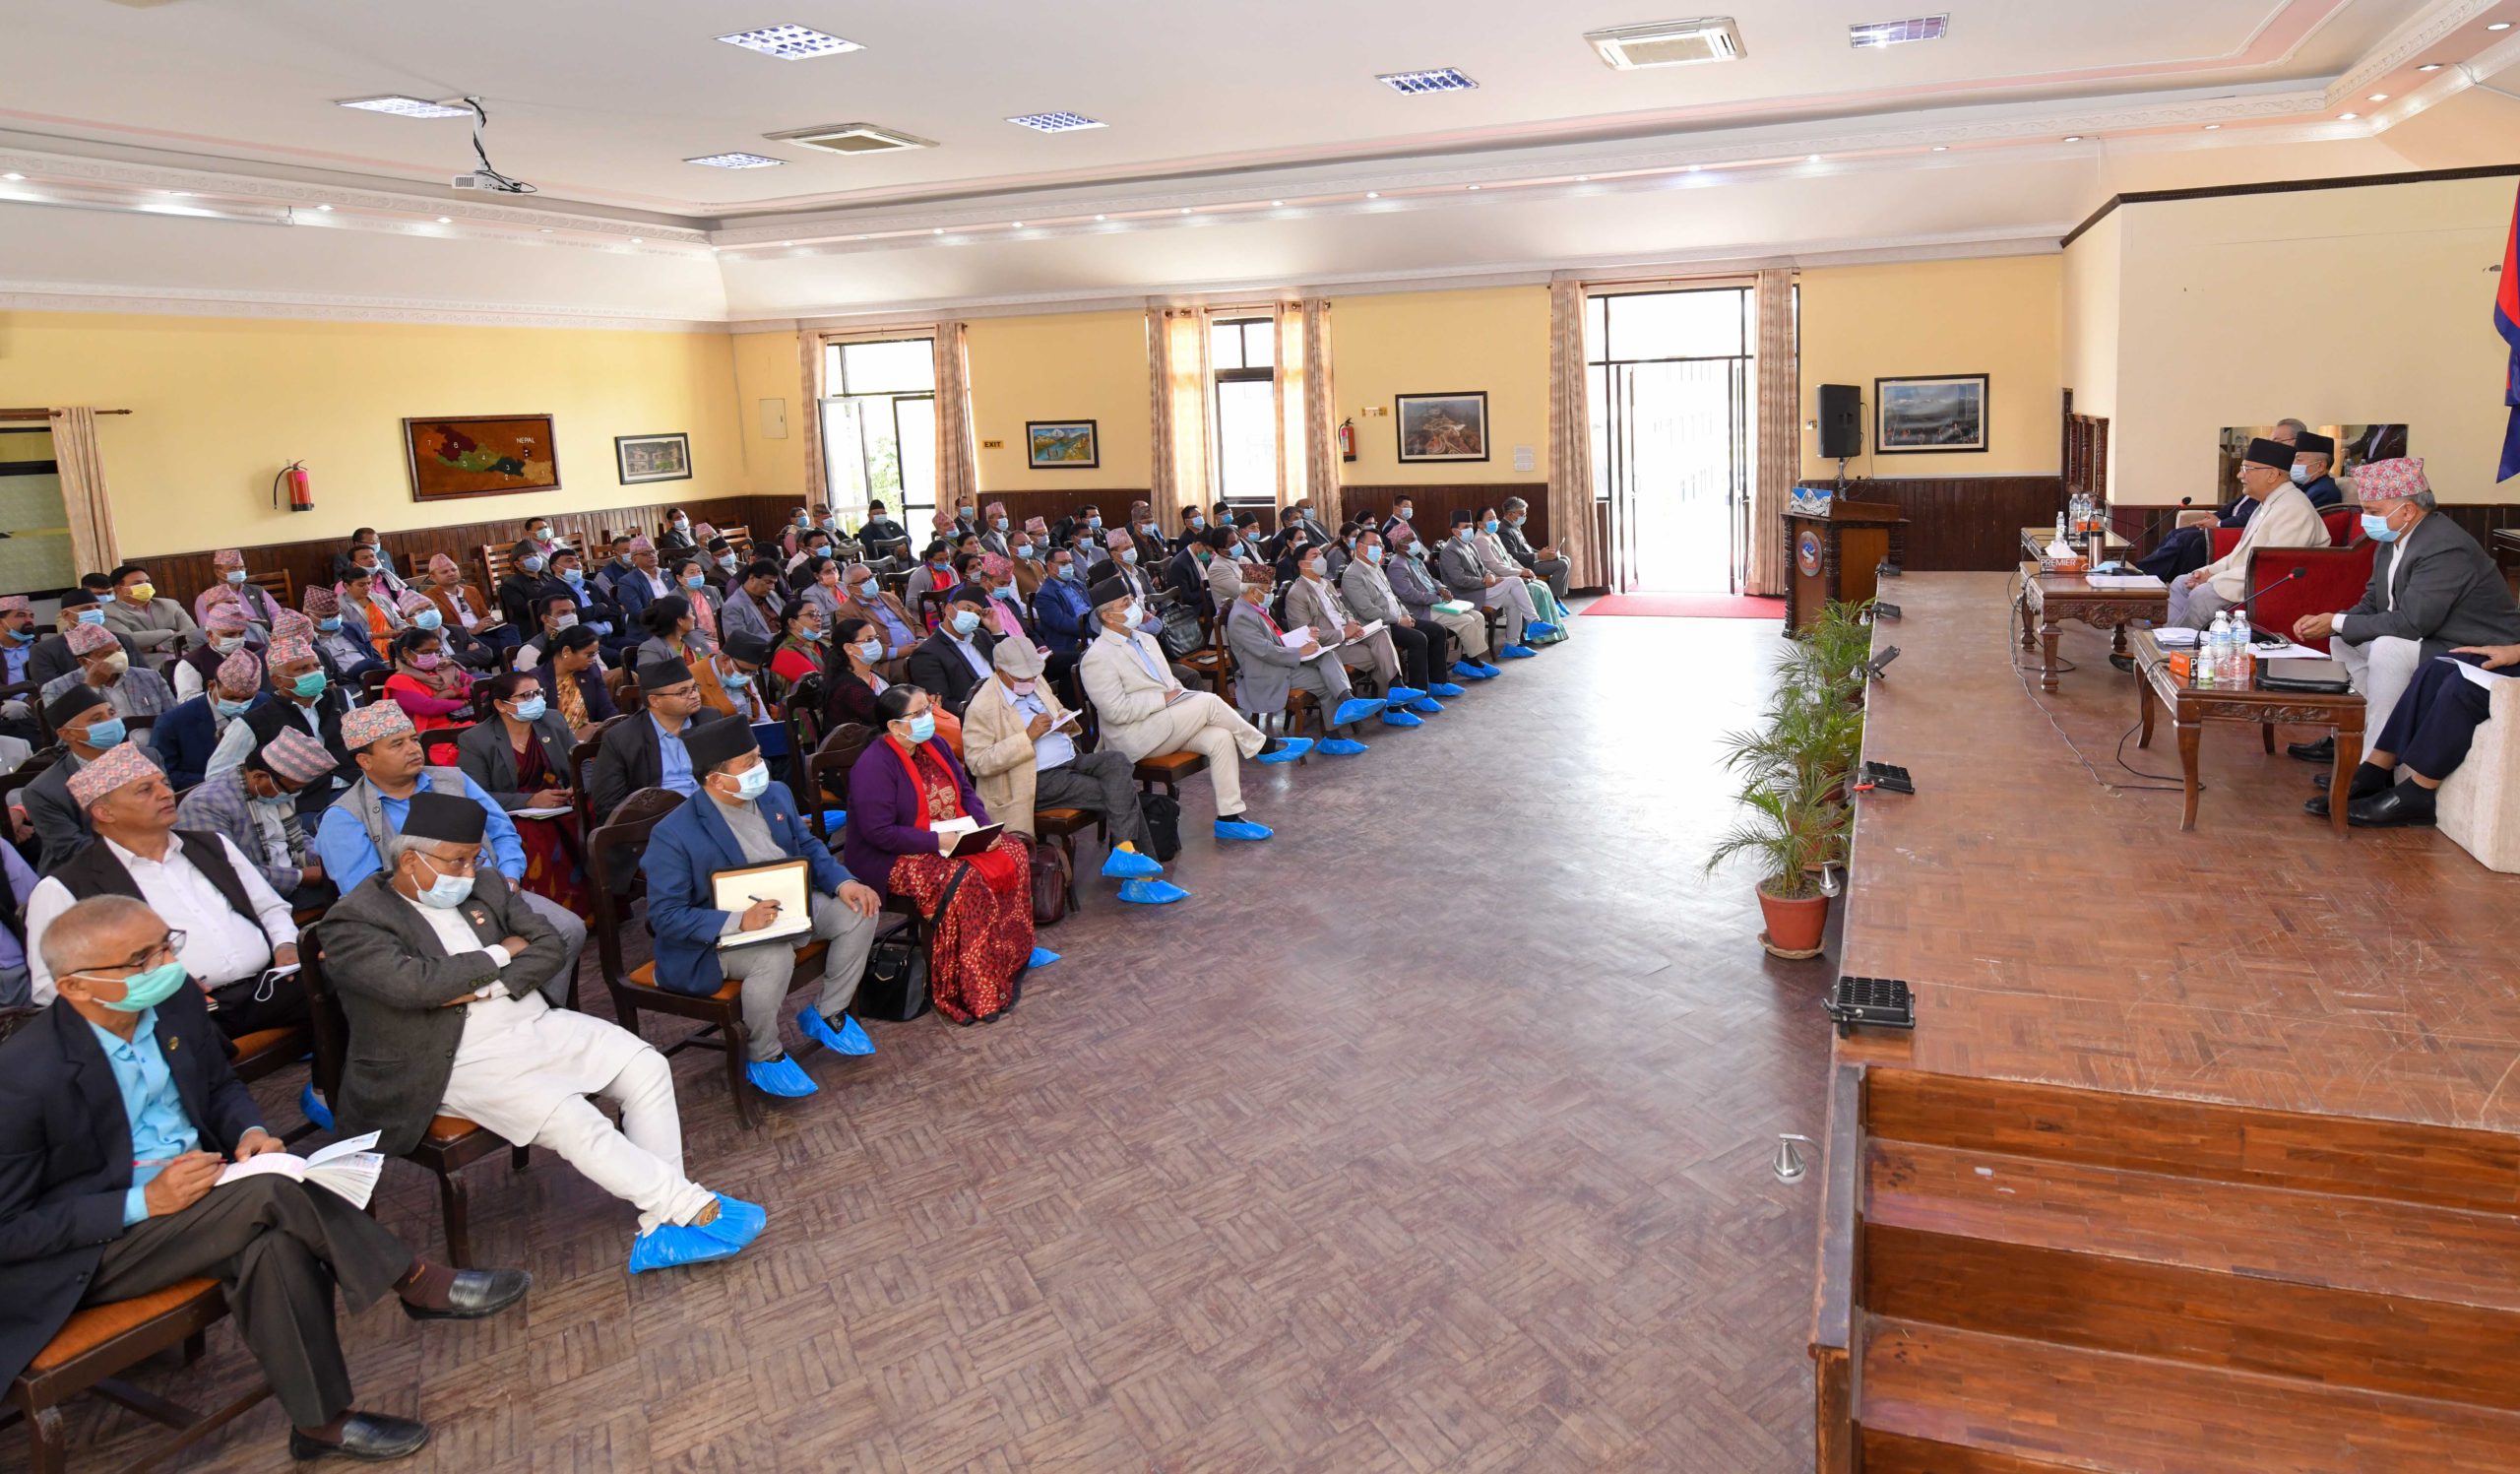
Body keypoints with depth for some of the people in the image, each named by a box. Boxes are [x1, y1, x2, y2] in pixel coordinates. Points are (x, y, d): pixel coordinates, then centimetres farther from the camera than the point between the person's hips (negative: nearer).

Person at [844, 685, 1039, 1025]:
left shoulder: (934, 745, 7)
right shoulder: (874, 765, -18)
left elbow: (965, 791, 14)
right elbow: (879, 833, -23)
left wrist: (985, 826, -5)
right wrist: (938, 841, -26)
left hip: (954, 840, 8)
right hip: (895, 859, -8)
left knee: (1013, 852, -11)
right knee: (963, 881, -32)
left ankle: (1010, 956, -3)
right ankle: (971, 992, -22)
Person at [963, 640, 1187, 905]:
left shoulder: (1037, 683, 13)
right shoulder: (982, 709, -10)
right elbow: (978, 762, -18)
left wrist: (1066, 721, 2)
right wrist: (1028, 736, -21)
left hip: (1070, 760, 8)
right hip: (1038, 781, -8)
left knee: (1118, 762, -22)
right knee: (1120, 793, -21)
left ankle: (1124, 851, -25)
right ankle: (1141, 877, -17)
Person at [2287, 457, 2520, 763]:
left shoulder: (2445, 548, -26)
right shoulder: (2393, 539, 3)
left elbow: (2411, 623, -30)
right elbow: (2372, 605, 7)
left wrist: (2337, 623, -22)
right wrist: (2327, 622, -10)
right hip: (2428, 639, 10)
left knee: (2388, 649, -30)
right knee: (2345, 637, 9)